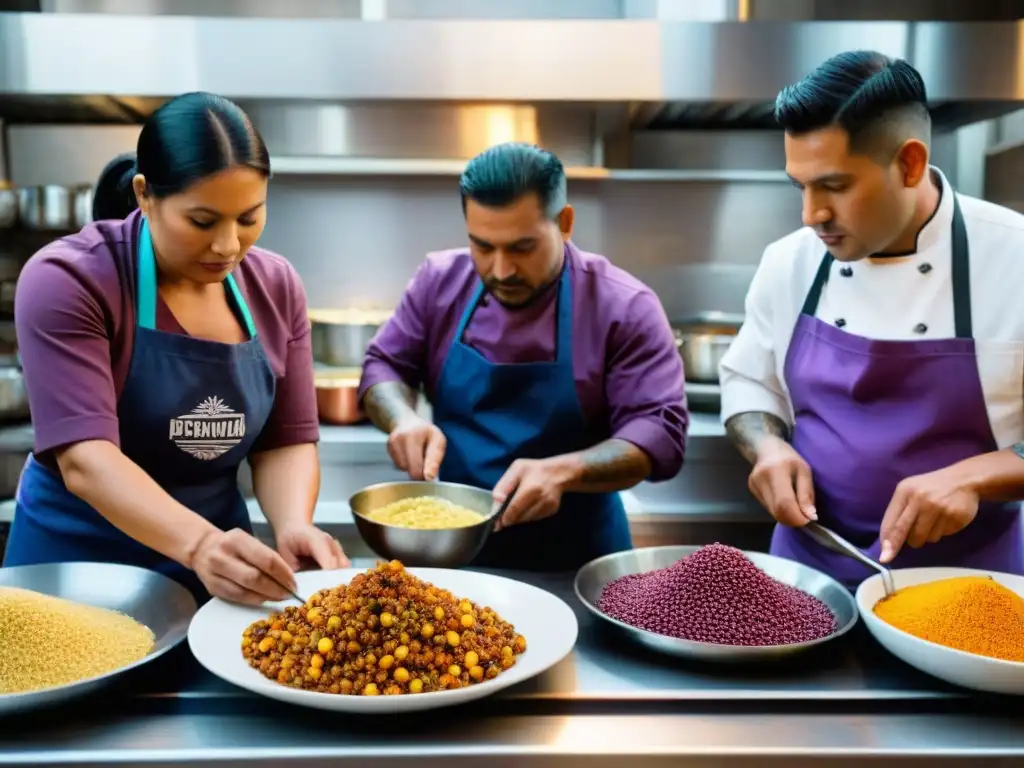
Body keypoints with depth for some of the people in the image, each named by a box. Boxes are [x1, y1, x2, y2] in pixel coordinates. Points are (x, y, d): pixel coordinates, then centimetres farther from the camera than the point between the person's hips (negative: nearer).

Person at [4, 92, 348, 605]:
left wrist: (293, 526, -24)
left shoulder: (275, 288, -4)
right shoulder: (67, 281, -17)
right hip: (76, 561, -3)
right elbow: (84, 457, -26)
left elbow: (287, 440, -5)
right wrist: (198, 543, -40)